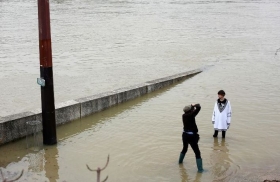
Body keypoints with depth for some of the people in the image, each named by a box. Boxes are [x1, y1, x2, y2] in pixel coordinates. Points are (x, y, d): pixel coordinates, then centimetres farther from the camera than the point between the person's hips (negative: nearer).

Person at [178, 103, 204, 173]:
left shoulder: (184, 115, 1)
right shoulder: (191, 115, -18)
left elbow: (189, 112, 21)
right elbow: (198, 108, -23)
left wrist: (192, 106, 9)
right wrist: (195, 105, -4)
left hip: (185, 135, 8)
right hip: (191, 136, -8)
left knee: (184, 149, 32)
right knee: (197, 153, -2)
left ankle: (180, 161, 51)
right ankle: (200, 169, -4)